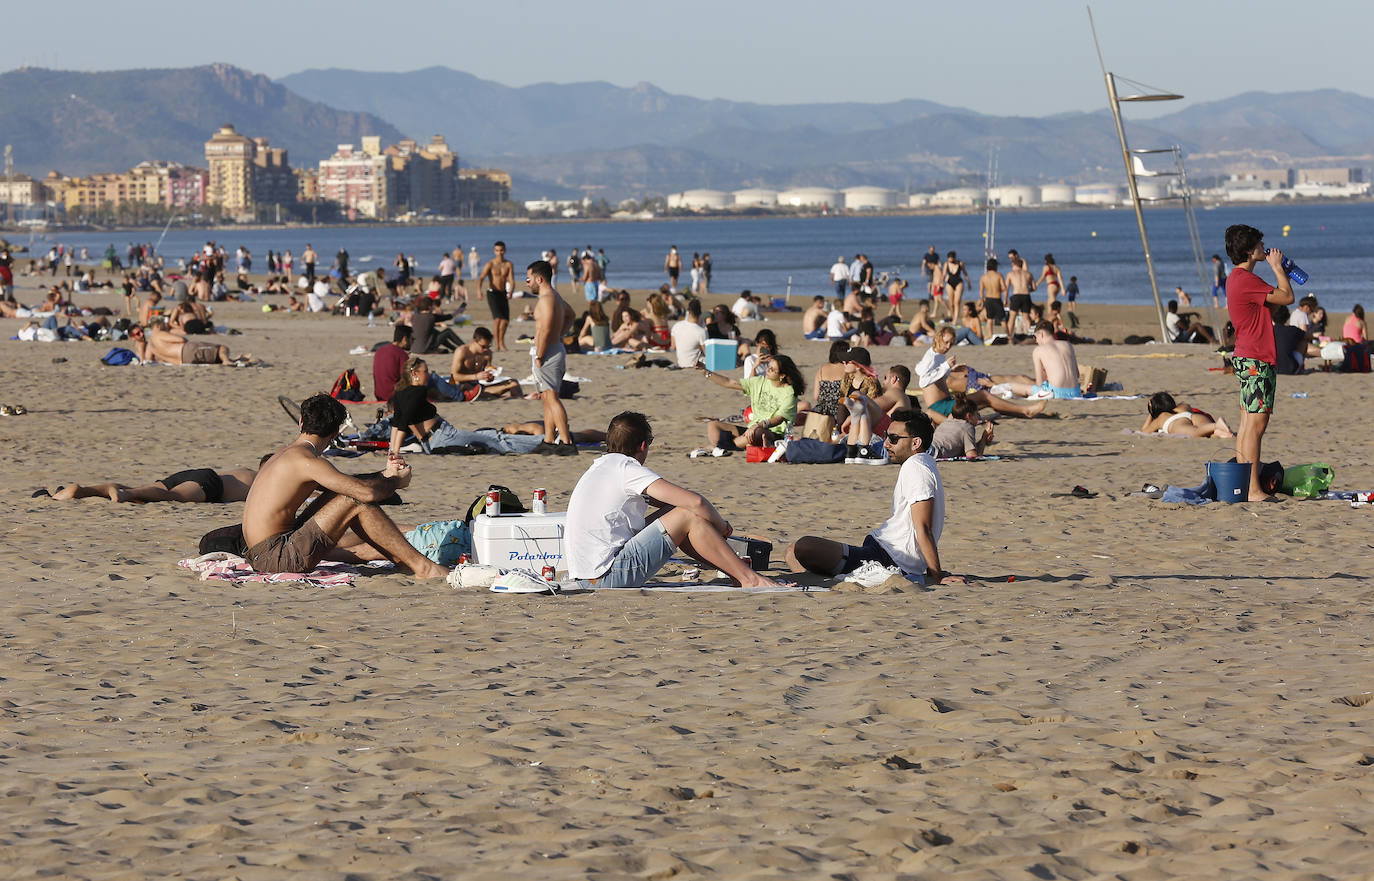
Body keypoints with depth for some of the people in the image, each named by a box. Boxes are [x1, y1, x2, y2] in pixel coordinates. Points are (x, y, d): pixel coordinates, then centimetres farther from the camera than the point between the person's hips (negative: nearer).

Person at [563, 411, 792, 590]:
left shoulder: (602, 466, 17)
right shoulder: (627, 468, -12)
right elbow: (695, 501, -18)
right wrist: (720, 524, 3)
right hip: (606, 578, -9)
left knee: (674, 511, 17)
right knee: (688, 516, -7)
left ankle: (735, 571, 22)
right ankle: (749, 579, -2)